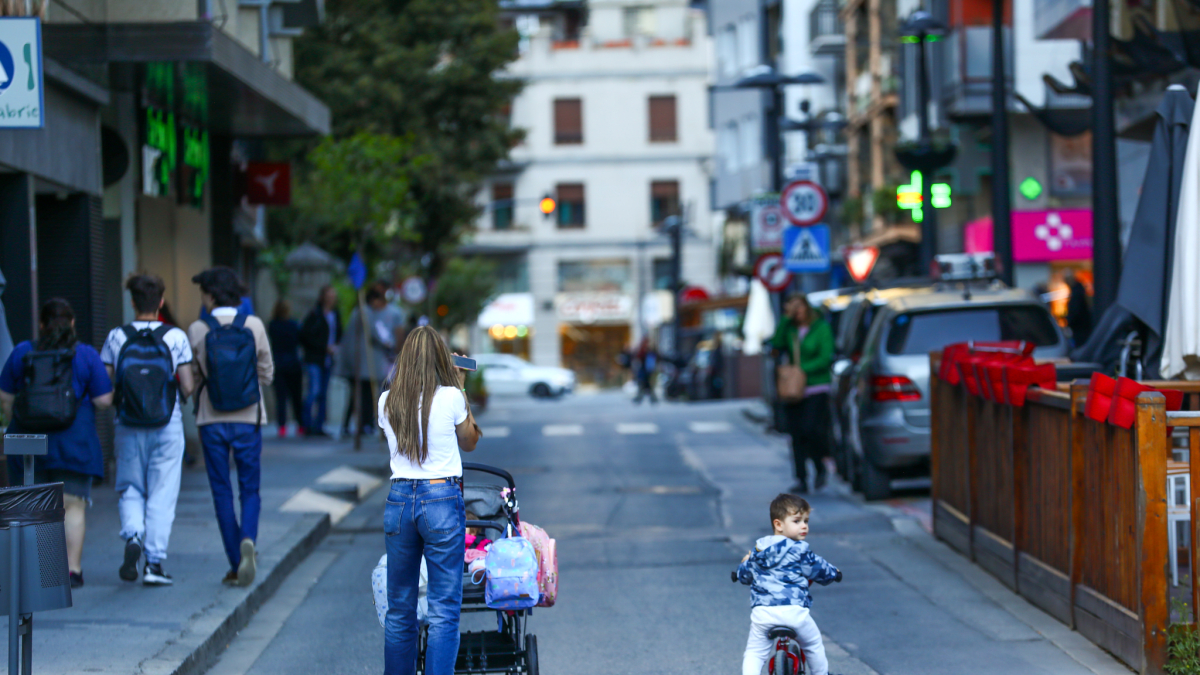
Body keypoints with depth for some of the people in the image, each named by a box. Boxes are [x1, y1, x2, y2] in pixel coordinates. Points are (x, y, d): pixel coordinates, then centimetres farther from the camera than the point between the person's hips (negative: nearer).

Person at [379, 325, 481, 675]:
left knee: (399, 610, 12)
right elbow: (470, 441, 11)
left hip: (399, 500, 4)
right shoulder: (450, 397, -7)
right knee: (444, 610, -2)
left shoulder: (387, 402, 3)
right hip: (442, 500, -4)